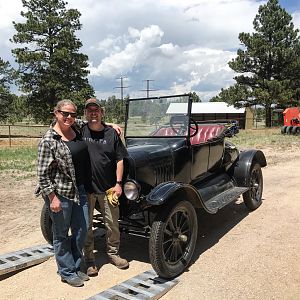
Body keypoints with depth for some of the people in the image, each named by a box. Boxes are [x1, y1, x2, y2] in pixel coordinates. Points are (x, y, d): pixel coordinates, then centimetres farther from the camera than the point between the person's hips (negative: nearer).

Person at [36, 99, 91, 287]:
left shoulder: (78, 131, 5)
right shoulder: (49, 140, -14)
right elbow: (43, 173, -14)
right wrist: (52, 197, -16)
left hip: (80, 190, 7)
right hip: (60, 193, -7)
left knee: (82, 230, 14)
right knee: (62, 234, 9)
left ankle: (76, 267, 33)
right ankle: (67, 272, 26)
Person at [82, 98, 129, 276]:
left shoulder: (111, 133, -1)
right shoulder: (80, 131, -2)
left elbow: (119, 160, 2)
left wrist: (118, 184, -3)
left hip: (108, 187, 1)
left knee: (112, 223, 13)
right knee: (86, 225, 10)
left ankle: (113, 253, 34)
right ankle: (89, 259, 27)